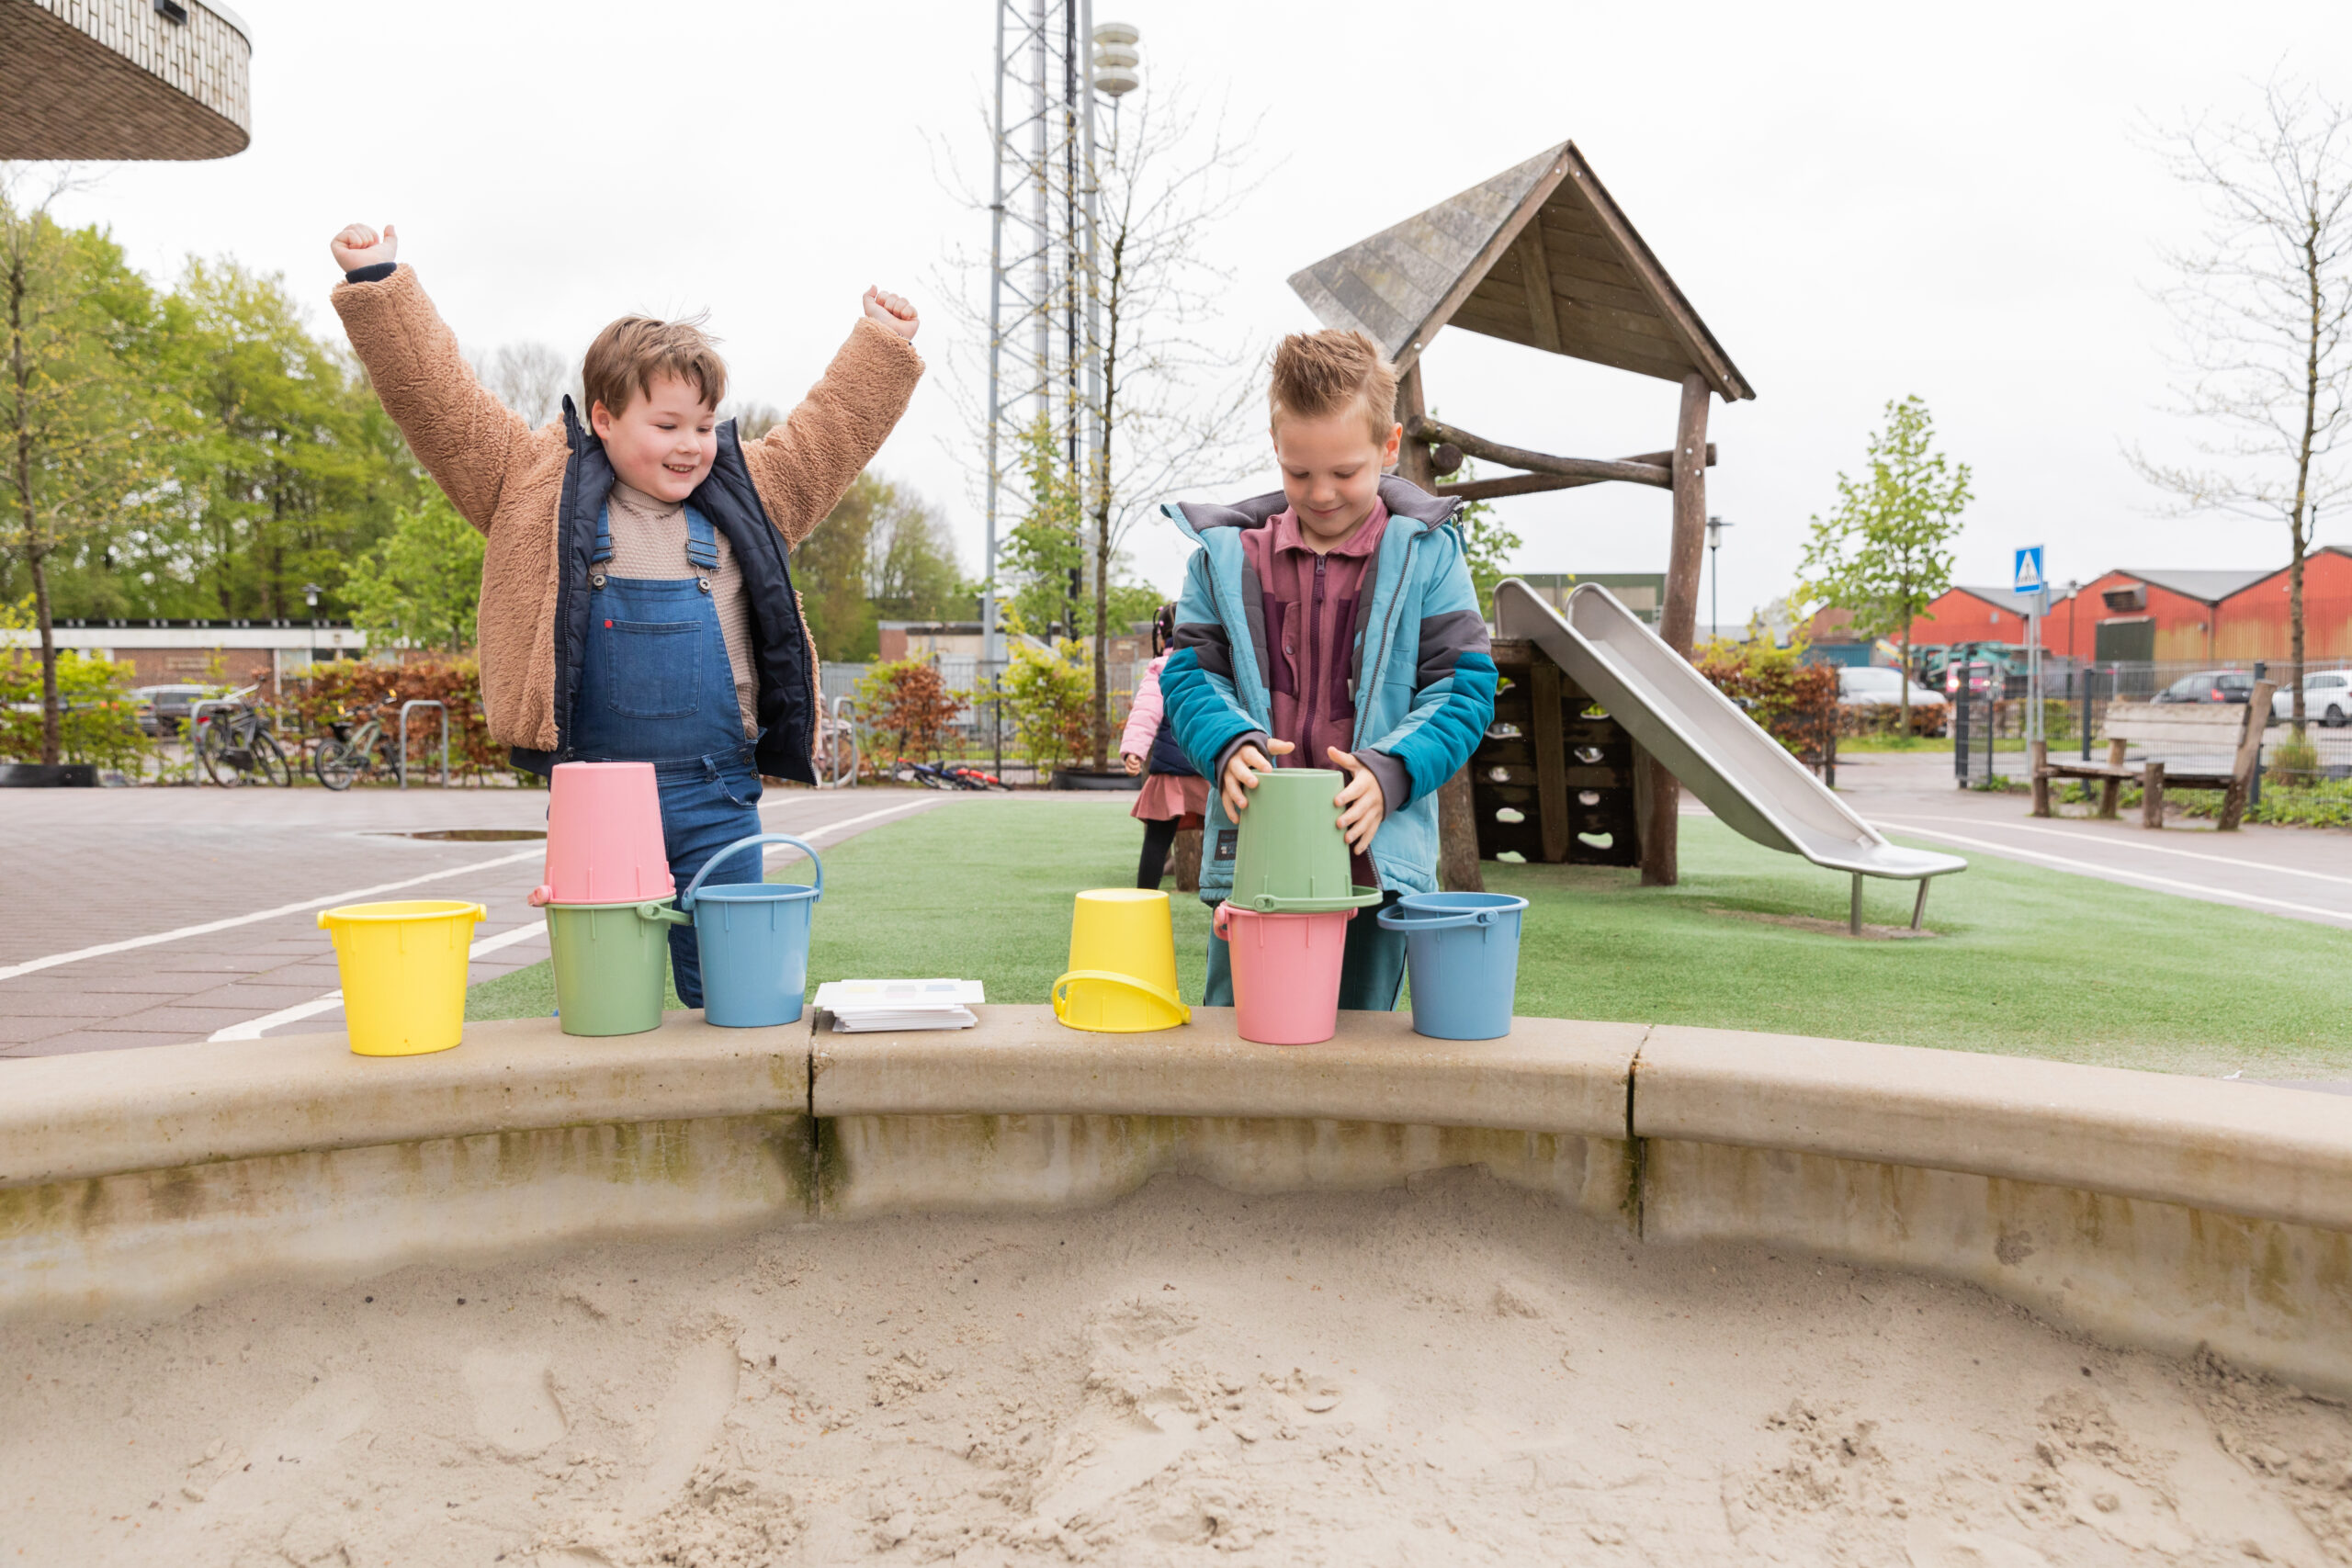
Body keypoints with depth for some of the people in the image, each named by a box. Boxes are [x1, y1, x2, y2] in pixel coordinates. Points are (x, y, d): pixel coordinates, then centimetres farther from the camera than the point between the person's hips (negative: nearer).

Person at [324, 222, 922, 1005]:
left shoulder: (746, 496, 12)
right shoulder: (538, 485, 3)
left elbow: (829, 434, 20)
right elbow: (438, 398, 1)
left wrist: (882, 350, 21)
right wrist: (377, 286, -2)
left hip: (717, 802, 2)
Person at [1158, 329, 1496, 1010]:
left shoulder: (1424, 552, 2)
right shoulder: (1226, 554, 7)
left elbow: (1464, 687, -2)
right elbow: (1189, 672, 7)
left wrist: (1389, 772, -18)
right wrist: (1230, 744, -15)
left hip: (1375, 858, -1)